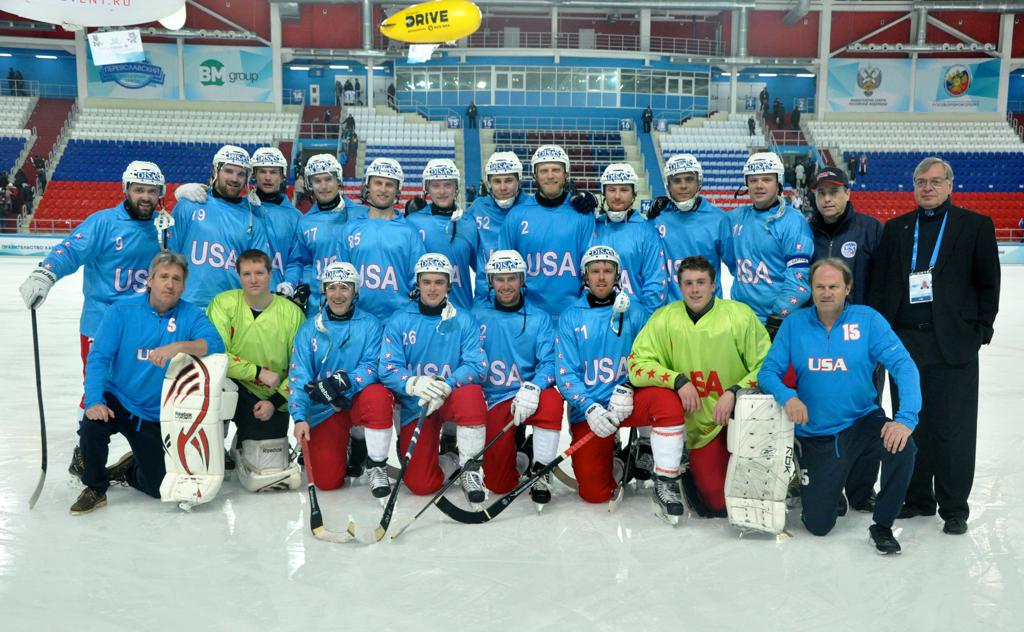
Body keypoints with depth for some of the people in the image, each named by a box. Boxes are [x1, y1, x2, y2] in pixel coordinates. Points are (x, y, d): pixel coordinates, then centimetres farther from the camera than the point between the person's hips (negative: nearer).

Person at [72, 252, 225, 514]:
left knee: (159, 487, 0)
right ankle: (95, 488, -1)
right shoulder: (123, 310, -8)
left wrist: (179, 346, -43)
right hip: (117, 401, -1)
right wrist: (94, 401, -27)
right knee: (91, 427, -32)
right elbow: (98, 358, -13)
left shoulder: (191, 315, -8)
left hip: (157, 417, 1)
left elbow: (216, 345, -25)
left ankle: (127, 471, 38)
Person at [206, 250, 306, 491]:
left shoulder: (292, 313, -4)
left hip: (272, 402, 1)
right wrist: (258, 372, -16)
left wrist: (276, 401, -13)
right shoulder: (223, 303, -6)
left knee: (264, 476, -9)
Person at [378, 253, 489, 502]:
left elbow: (477, 366, -12)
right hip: (415, 406, 1)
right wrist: (414, 383, -31)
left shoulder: (464, 320, -2)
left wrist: (445, 388, -30)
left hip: (451, 400, 0)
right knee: (420, 483, -12)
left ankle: (470, 467, -15)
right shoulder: (398, 322, -1)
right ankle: (453, 462, 22)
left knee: (470, 393, -37)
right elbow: (388, 370, -9)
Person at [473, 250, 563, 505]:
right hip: (494, 401, 0)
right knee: (498, 484, -10)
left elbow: (549, 362, -6)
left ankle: (540, 472, -16)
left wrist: (532, 388, -26)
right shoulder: (477, 316, 5)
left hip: (528, 397, 0)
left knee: (551, 399, -37)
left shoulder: (539, 318, 4)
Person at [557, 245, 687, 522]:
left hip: (628, 402, 0)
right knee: (594, 493, -5)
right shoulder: (570, 318, 2)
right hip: (588, 409, 0)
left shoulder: (635, 312, 3)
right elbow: (566, 374, -3)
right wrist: (589, 408, -19)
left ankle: (666, 483, -20)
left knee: (667, 401, -33)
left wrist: (627, 388, -20)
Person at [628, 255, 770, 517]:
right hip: (702, 427, 0)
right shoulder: (664, 318, -1)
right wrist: (678, 380, -19)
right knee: (718, 504, -8)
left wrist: (733, 393, -20)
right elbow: (637, 364, -5)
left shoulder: (740, 314, -7)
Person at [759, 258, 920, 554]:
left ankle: (883, 525, -7)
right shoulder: (794, 324, -5)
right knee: (818, 525, -2)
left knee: (902, 448, -33)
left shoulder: (867, 319, -8)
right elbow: (768, 371, -4)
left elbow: (903, 365, -15)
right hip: (815, 437, 0)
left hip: (862, 421, 0)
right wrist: (787, 396, -27)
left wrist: (906, 418, -30)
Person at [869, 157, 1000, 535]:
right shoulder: (895, 229, 12)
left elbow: (988, 283, 3)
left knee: (952, 429, 1)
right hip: (904, 341, 3)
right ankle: (917, 498, 23)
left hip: (953, 344, -3)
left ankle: (954, 507, 14)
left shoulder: (976, 226, 4)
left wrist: (981, 330, -4)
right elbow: (879, 284, 10)